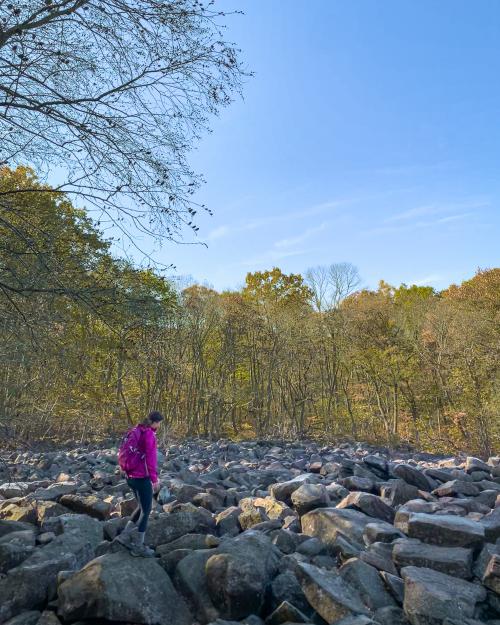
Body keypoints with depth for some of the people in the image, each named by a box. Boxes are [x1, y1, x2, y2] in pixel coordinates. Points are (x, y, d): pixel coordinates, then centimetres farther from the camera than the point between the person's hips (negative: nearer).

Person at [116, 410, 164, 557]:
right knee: (146, 509, 5)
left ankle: (125, 536, 24)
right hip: (142, 477, -9)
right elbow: (150, 458, -20)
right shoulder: (149, 434, -18)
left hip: (132, 476, 9)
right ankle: (138, 546, 15)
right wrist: (155, 479, -15)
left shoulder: (136, 432, 10)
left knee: (143, 506, 21)